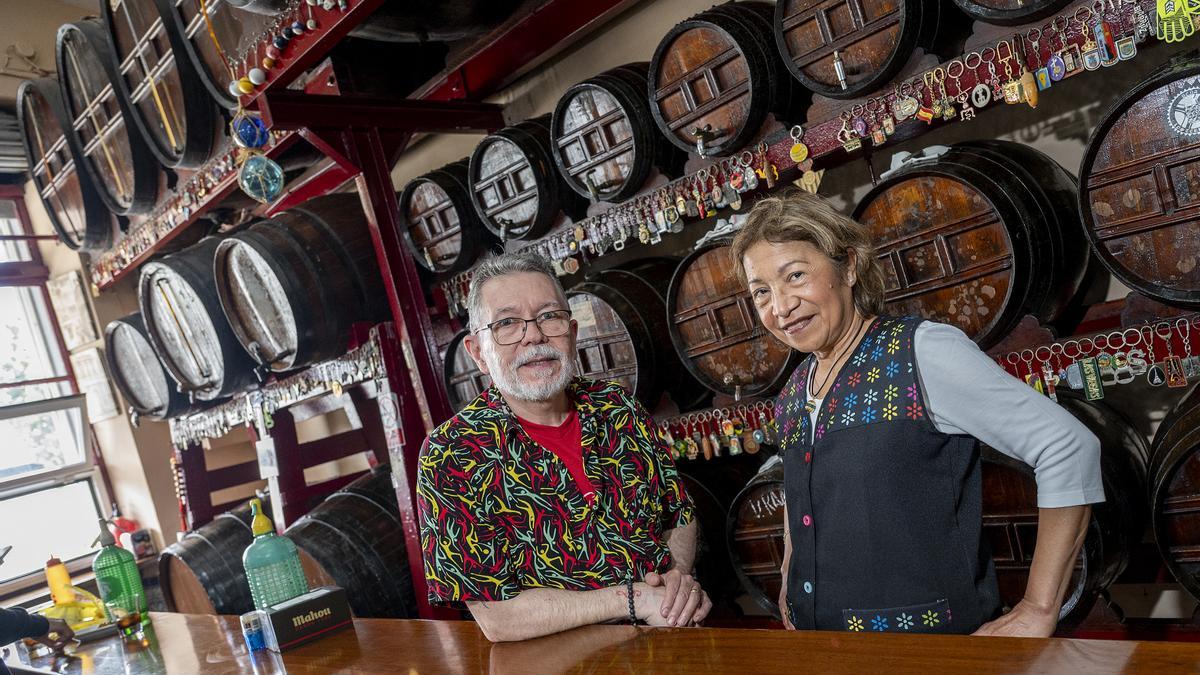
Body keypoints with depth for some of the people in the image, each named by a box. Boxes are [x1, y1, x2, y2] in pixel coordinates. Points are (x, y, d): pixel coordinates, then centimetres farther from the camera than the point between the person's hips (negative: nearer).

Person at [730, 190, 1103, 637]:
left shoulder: (920, 353, -15)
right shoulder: (790, 399, 5)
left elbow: (1069, 448, -18)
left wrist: (1037, 613, -17)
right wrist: (790, 584, 11)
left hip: (934, 646, -6)